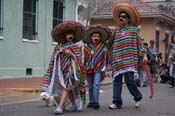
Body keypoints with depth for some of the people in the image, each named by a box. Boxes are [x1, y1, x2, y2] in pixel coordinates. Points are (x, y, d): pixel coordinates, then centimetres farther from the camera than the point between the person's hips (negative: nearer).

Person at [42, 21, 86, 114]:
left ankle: (60, 107, -23)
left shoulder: (75, 46, 1)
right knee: (68, 88, 11)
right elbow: (54, 58, 9)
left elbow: (78, 59, -5)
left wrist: (70, 53, -16)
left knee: (66, 87, -16)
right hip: (62, 69, 5)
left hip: (71, 69, -5)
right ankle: (74, 105, 26)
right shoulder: (59, 46, 11)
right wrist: (58, 52, -8)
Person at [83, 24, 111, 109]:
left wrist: (106, 52, -14)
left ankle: (96, 102, -12)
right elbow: (84, 57, 7)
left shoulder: (103, 46, 3)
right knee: (90, 86, 10)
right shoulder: (87, 46, 4)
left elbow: (106, 58, 3)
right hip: (89, 69, 2)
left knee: (96, 84, -14)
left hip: (98, 68, -2)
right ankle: (91, 101, 23)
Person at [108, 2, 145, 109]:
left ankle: (138, 97, 15)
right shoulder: (116, 32, 20)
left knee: (129, 80, -9)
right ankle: (117, 102, 2)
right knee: (117, 81, -1)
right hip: (117, 61, 5)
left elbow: (139, 43, 3)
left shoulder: (133, 29, 7)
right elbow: (111, 45, 22)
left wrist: (143, 55, -3)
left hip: (129, 60, -5)